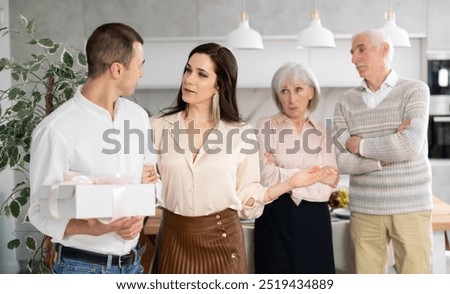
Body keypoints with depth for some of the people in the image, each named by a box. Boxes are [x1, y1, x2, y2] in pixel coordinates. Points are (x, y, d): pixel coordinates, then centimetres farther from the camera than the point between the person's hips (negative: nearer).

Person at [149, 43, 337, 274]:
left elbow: (246, 198, 2)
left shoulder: (241, 134, -4)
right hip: (175, 239, 1)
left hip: (222, 241, 0)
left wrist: (291, 183, -7)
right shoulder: (159, 126, -2)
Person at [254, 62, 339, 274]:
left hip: (314, 222, 2)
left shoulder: (323, 133, 5)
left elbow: (325, 190, -7)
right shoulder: (266, 126, -1)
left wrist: (283, 175, -12)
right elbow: (267, 178, -14)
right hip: (275, 219, -2)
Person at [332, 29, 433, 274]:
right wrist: (385, 156, -14)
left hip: (410, 208, -2)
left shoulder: (415, 90, -1)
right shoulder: (346, 102, 6)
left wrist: (361, 145, -7)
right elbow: (340, 161, -4)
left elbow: (410, 146, -17)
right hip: (364, 210, 3)